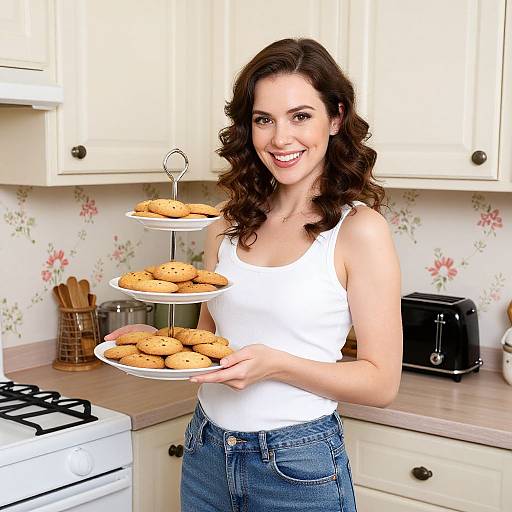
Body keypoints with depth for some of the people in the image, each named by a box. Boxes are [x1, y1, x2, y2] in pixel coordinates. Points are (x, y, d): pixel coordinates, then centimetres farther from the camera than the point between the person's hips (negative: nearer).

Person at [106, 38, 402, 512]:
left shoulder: (359, 229, -13)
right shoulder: (230, 224, 3)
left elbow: (382, 383, -12)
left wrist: (275, 364, -25)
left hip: (299, 467, -5)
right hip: (206, 452, 5)